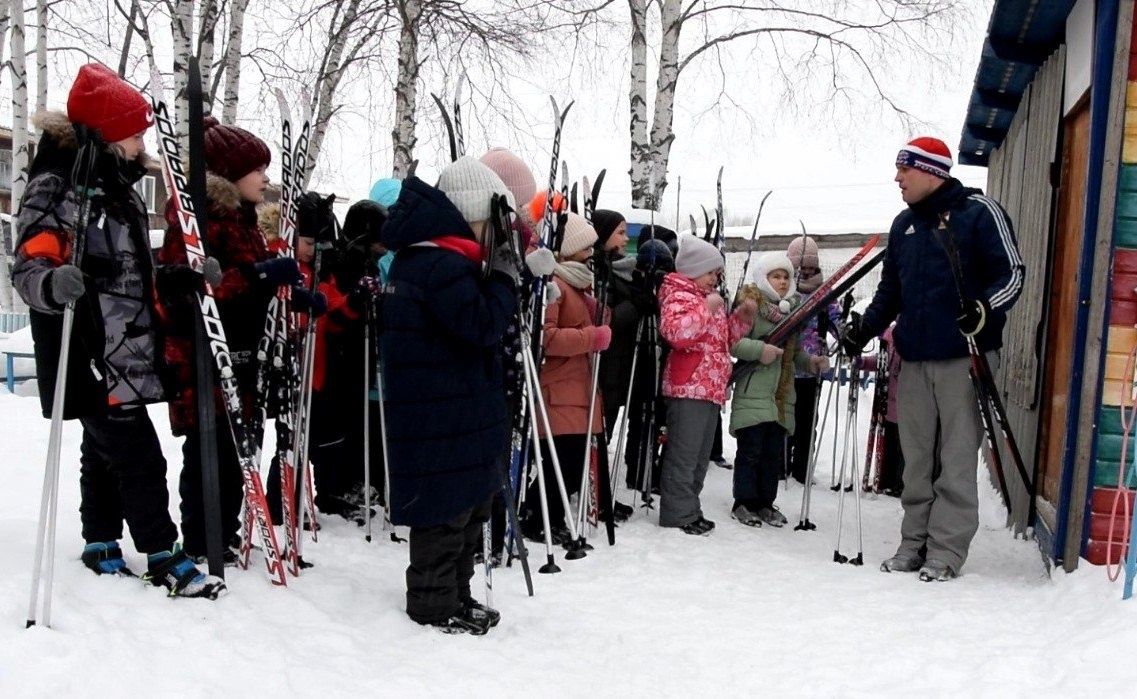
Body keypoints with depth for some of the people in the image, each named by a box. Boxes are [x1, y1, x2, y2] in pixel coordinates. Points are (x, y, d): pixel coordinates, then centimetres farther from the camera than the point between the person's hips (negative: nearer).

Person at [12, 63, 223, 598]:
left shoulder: (119, 186, 14)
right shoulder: (55, 188, -13)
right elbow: (29, 268, -20)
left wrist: (184, 275, 8)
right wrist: (54, 284, -42)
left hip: (128, 353, 9)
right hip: (92, 358, -9)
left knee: (106, 449, 18)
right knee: (140, 457, -7)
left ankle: (101, 546, 32)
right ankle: (164, 557, 4)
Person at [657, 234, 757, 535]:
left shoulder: (709, 298, 23)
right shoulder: (679, 297, -8)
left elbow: (724, 339, 30)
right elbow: (676, 333, -27)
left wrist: (742, 317, 15)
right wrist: (706, 309, -22)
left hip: (711, 390, 10)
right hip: (688, 389, -10)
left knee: (700, 457, 15)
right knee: (683, 456, -7)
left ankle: (689, 509, 24)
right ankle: (678, 514, -1)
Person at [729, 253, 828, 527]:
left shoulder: (794, 308, 17)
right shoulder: (750, 304, -4)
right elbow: (732, 341, -13)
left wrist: (812, 362, 5)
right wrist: (759, 349, -26)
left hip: (782, 395, 6)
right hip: (753, 392, -6)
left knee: (774, 453, 10)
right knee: (750, 451, -2)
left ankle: (765, 502, 20)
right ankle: (744, 502, 9)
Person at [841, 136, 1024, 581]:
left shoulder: (978, 211, -2)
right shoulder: (904, 224, 18)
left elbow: (1011, 274, -5)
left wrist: (986, 309, -23)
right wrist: (865, 326, 10)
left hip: (965, 357, -6)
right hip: (914, 360, 6)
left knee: (957, 458, -2)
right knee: (916, 458, 9)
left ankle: (947, 549, 5)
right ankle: (914, 542, 18)